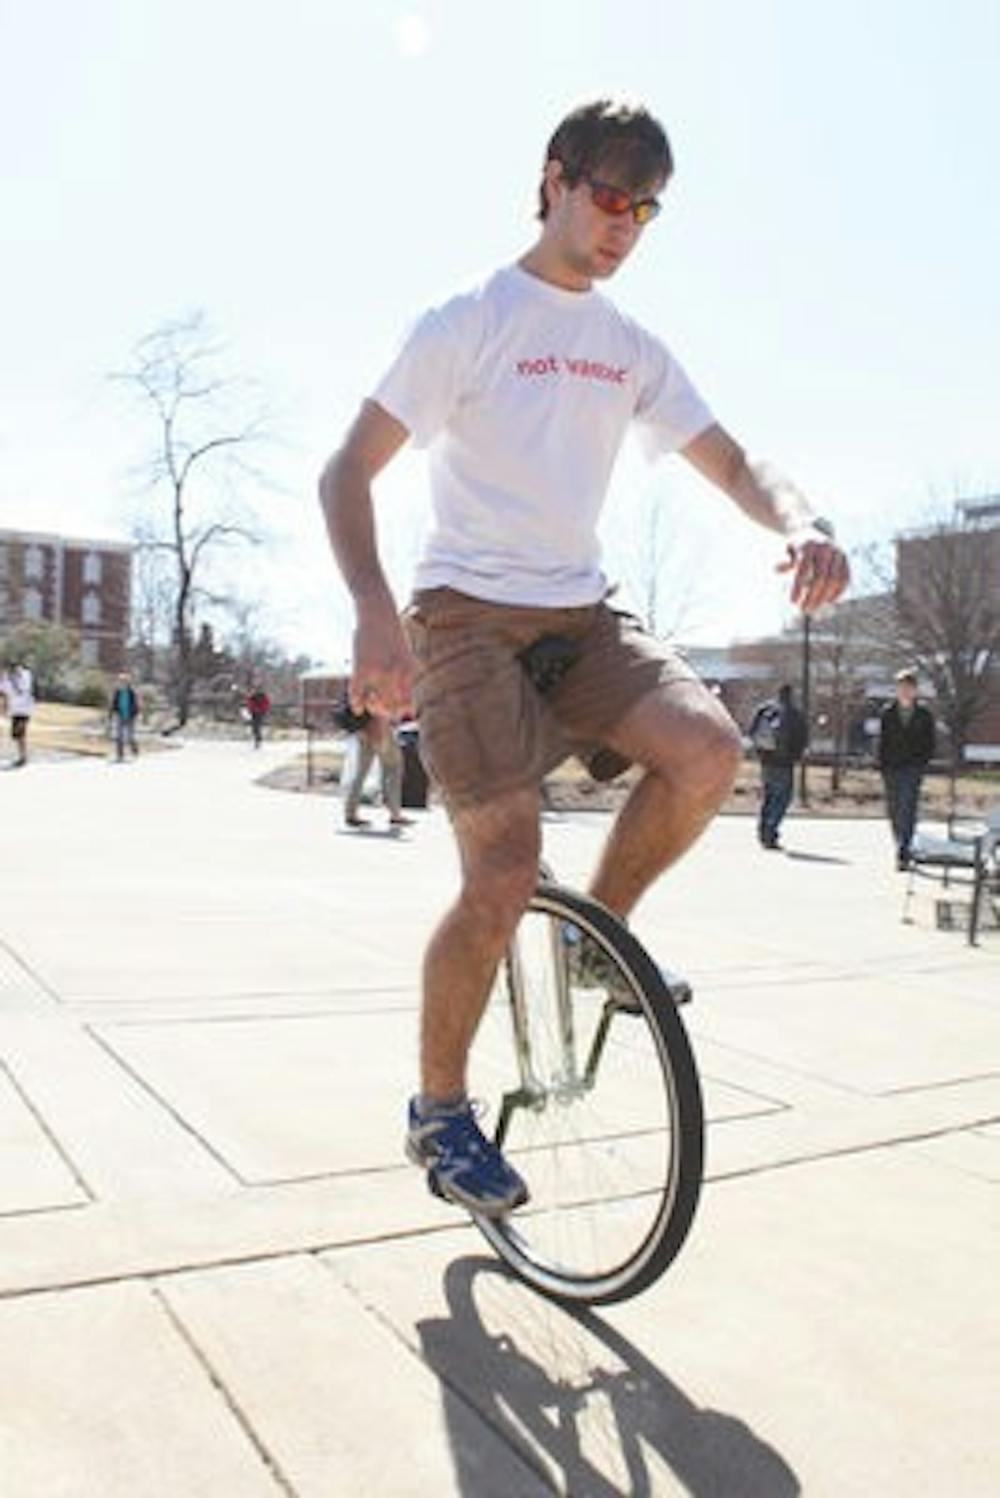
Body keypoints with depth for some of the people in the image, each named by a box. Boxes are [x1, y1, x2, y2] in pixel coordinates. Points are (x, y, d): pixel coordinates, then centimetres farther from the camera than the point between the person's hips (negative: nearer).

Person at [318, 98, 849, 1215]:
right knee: (505, 877, -15)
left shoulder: (631, 349, 14)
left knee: (709, 748, -23)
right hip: (467, 614, -5)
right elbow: (348, 471, -8)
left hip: (579, 616, 5)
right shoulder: (467, 324, -2)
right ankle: (438, 1111, 9)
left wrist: (800, 524, -12)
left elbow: (729, 462, 12)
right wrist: (372, 606, -27)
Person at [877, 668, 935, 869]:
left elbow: (930, 746, 7)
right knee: (894, 813, 8)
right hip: (891, 770, 2)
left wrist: (921, 765, -5)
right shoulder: (887, 713, 7)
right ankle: (902, 850, 25)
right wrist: (883, 767, 0)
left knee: (907, 811, -14)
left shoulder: (925, 715, 5)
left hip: (912, 770, -2)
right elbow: (882, 743, 8)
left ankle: (903, 853, -17)